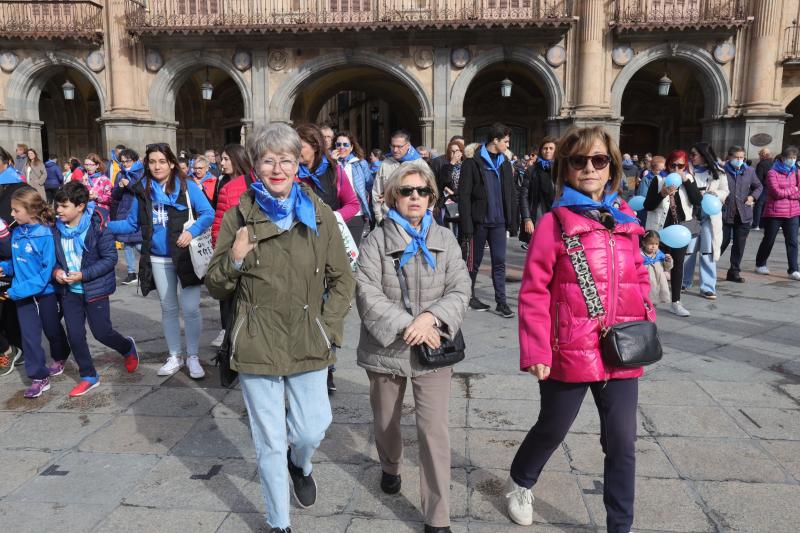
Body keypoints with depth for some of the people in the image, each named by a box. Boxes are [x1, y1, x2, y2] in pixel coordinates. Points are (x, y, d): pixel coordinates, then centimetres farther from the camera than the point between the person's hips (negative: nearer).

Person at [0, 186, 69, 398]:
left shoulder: (45, 234, -20)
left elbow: (48, 269, -23)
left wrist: (18, 290, -25)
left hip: (45, 292, -4)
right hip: (23, 294, 5)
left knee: (52, 330, 16)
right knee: (29, 335, 3)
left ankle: (60, 359, 43)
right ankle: (39, 377, 11)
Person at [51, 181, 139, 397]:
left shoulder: (98, 226, -17)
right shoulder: (57, 228, -2)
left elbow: (110, 258, -15)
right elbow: (54, 257, 11)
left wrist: (83, 275, -22)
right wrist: (56, 271, -10)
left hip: (95, 288, -5)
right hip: (69, 291, 5)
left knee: (102, 332, 2)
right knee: (75, 335, 6)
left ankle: (128, 348, 34)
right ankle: (88, 376, 22)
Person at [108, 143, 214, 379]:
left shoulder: (187, 186, -8)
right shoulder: (142, 191, 5)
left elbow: (208, 214, -13)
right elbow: (132, 224, 10)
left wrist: (192, 231, -28)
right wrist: (104, 225, -1)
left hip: (186, 257, -4)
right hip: (158, 260, 4)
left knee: (190, 308, -4)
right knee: (168, 308, 15)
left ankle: (193, 356, 15)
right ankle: (175, 356, 30)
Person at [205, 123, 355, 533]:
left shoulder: (318, 213, -1)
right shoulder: (239, 216, -3)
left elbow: (342, 280, 6)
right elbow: (216, 288, 2)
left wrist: (329, 328, -4)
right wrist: (235, 259, -18)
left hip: (309, 343, 1)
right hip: (258, 344, -1)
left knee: (312, 431, 9)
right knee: (270, 443, 9)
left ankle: (300, 465, 47)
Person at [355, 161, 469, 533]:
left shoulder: (445, 240, 3)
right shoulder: (376, 240, -4)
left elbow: (460, 290, -3)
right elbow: (368, 294, -13)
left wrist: (431, 317, -21)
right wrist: (406, 326, -21)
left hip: (431, 349, 0)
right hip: (386, 347, 0)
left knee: (434, 430, -5)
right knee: (385, 421, 19)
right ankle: (390, 467, 52)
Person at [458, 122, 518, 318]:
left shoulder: (504, 164, 11)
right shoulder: (472, 163, -6)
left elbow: (510, 196, 14)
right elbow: (464, 196, -10)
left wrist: (512, 222, 9)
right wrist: (467, 225, -15)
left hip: (498, 221, 4)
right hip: (478, 221, -4)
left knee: (499, 262, 1)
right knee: (474, 261, 7)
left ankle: (501, 302, 4)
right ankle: (468, 296, 24)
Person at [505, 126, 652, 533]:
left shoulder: (625, 221, 7)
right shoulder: (554, 223, -9)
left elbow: (639, 279, 16)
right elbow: (533, 292, -10)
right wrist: (536, 350, -14)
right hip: (570, 352, -4)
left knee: (622, 443, 10)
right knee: (552, 429, 17)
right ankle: (519, 484, 47)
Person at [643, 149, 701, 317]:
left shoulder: (689, 179, 3)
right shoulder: (659, 180, -5)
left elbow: (698, 201, -10)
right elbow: (647, 206, -10)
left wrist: (686, 181, -17)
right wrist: (662, 193, -25)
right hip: (660, 229, -2)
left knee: (678, 264, 4)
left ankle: (675, 303, 9)